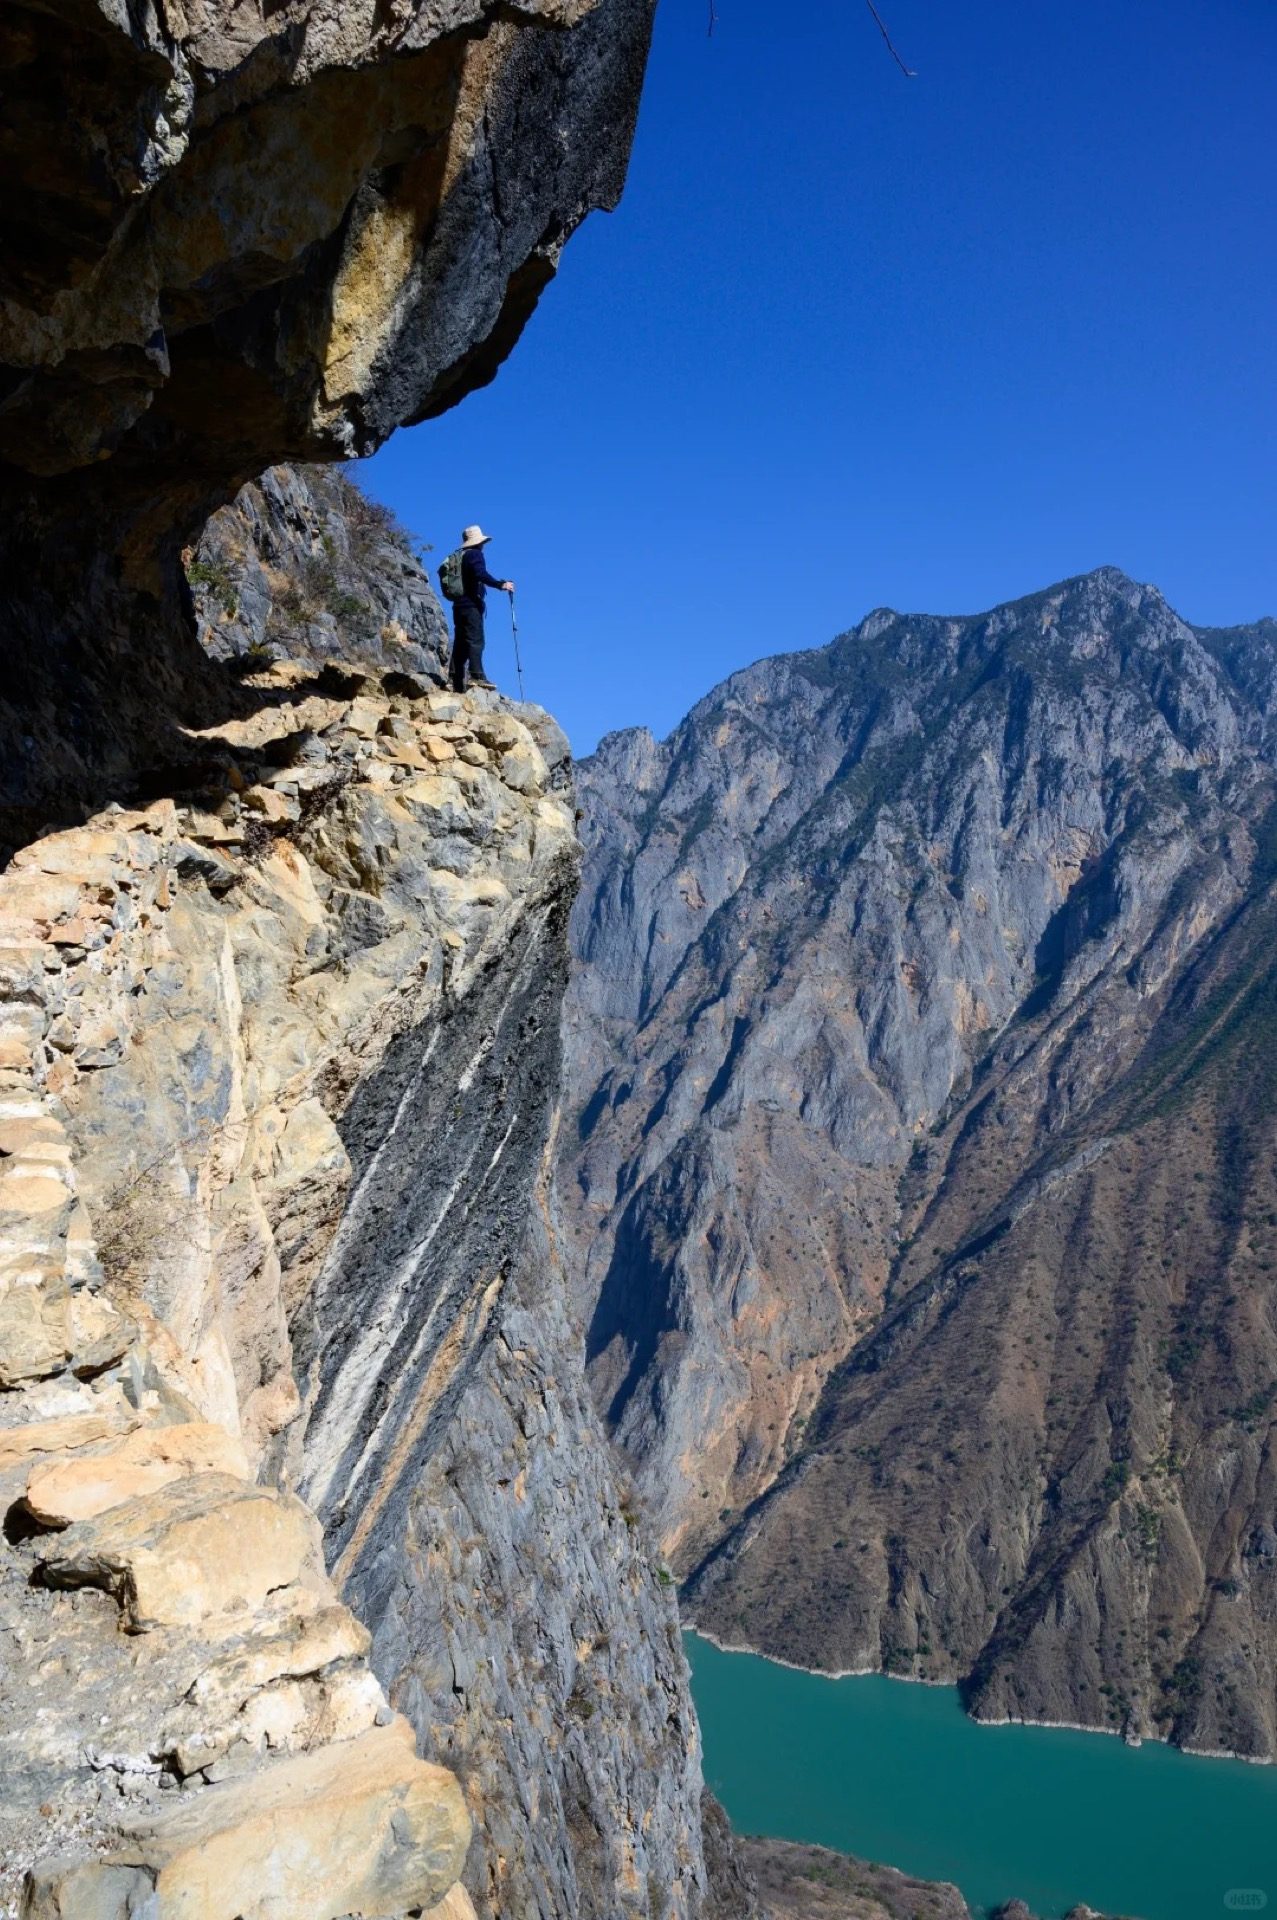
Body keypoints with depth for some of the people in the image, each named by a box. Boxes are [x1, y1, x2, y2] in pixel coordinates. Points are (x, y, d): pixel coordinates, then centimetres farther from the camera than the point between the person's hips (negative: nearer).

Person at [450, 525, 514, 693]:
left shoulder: (460, 556, 21)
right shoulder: (475, 554, -4)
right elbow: (480, 574, -21)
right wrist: (500, 585, -26)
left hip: (459, 604, 9)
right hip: (471, 604, -9)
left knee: (460, 643, 6)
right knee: (475, 640, -16)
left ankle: (457, 682, 2)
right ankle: (477, 676, -28)